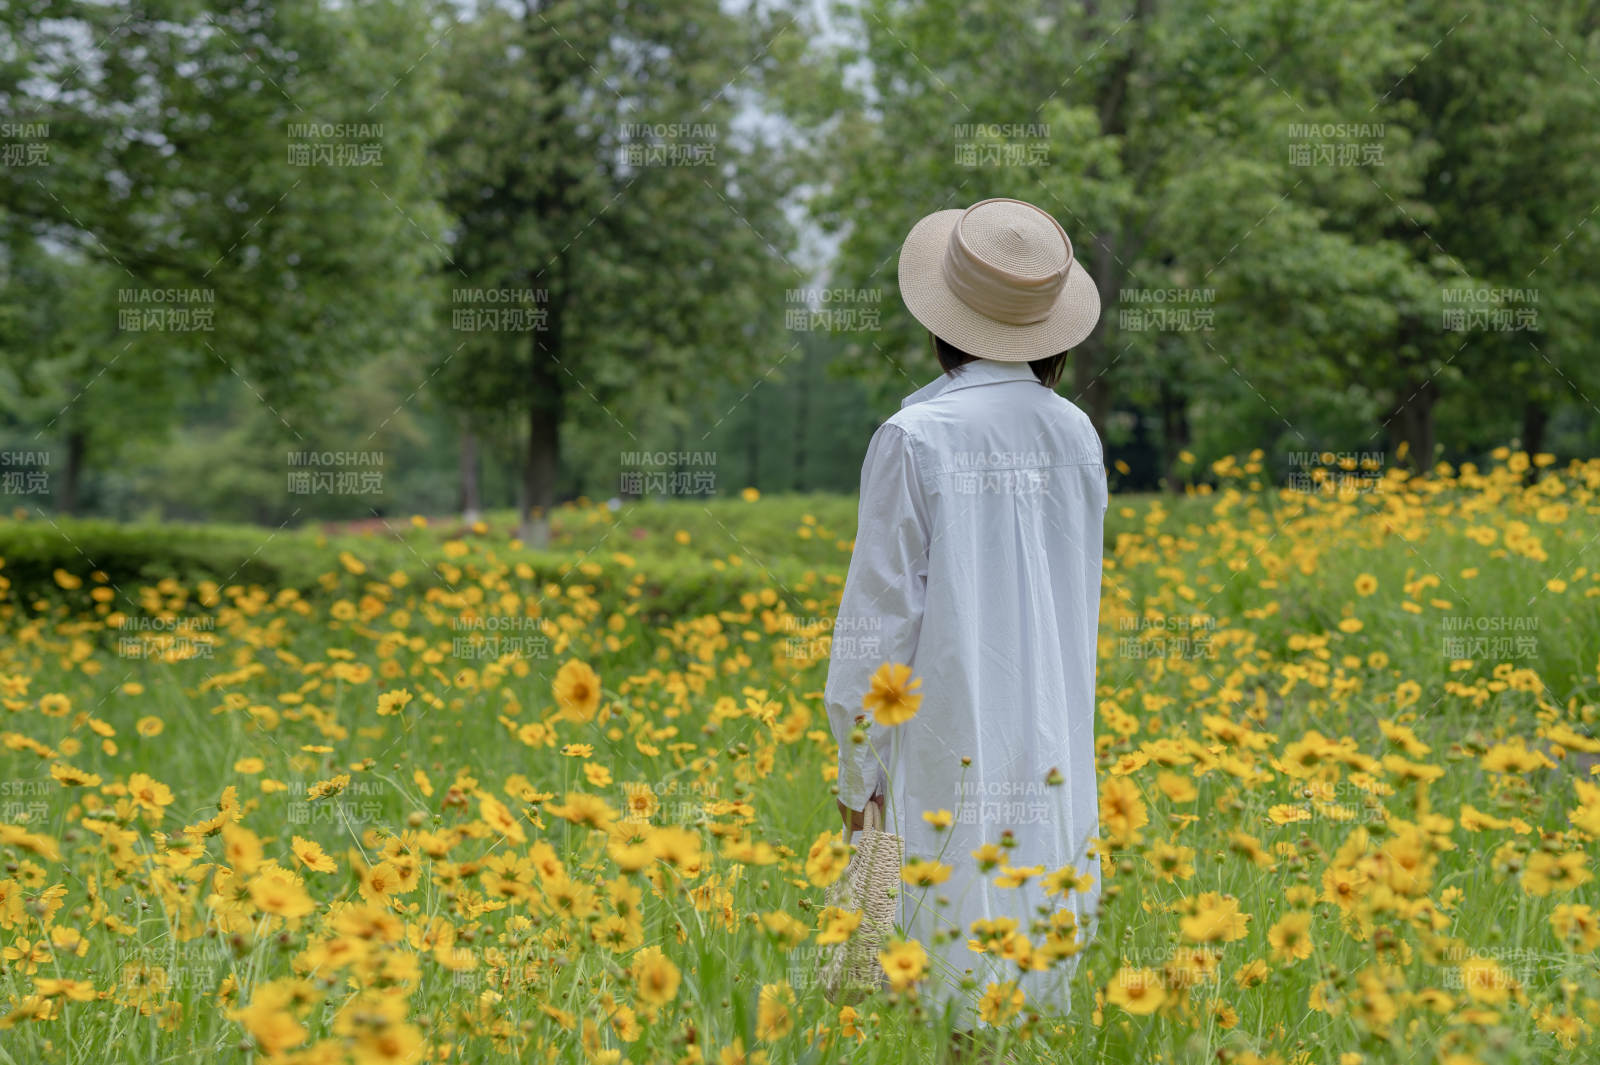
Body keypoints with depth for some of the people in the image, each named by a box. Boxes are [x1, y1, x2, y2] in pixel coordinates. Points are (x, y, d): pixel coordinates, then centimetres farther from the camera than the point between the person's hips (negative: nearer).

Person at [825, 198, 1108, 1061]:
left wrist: (856, 766, -2)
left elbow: (882, 610, -10)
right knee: (1043, 949, 10)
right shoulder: (1075, 434, 5)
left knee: (961, 980, -3)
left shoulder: (914, 438, -12)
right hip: (1056, 751, 6)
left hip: (954, 745, -5)